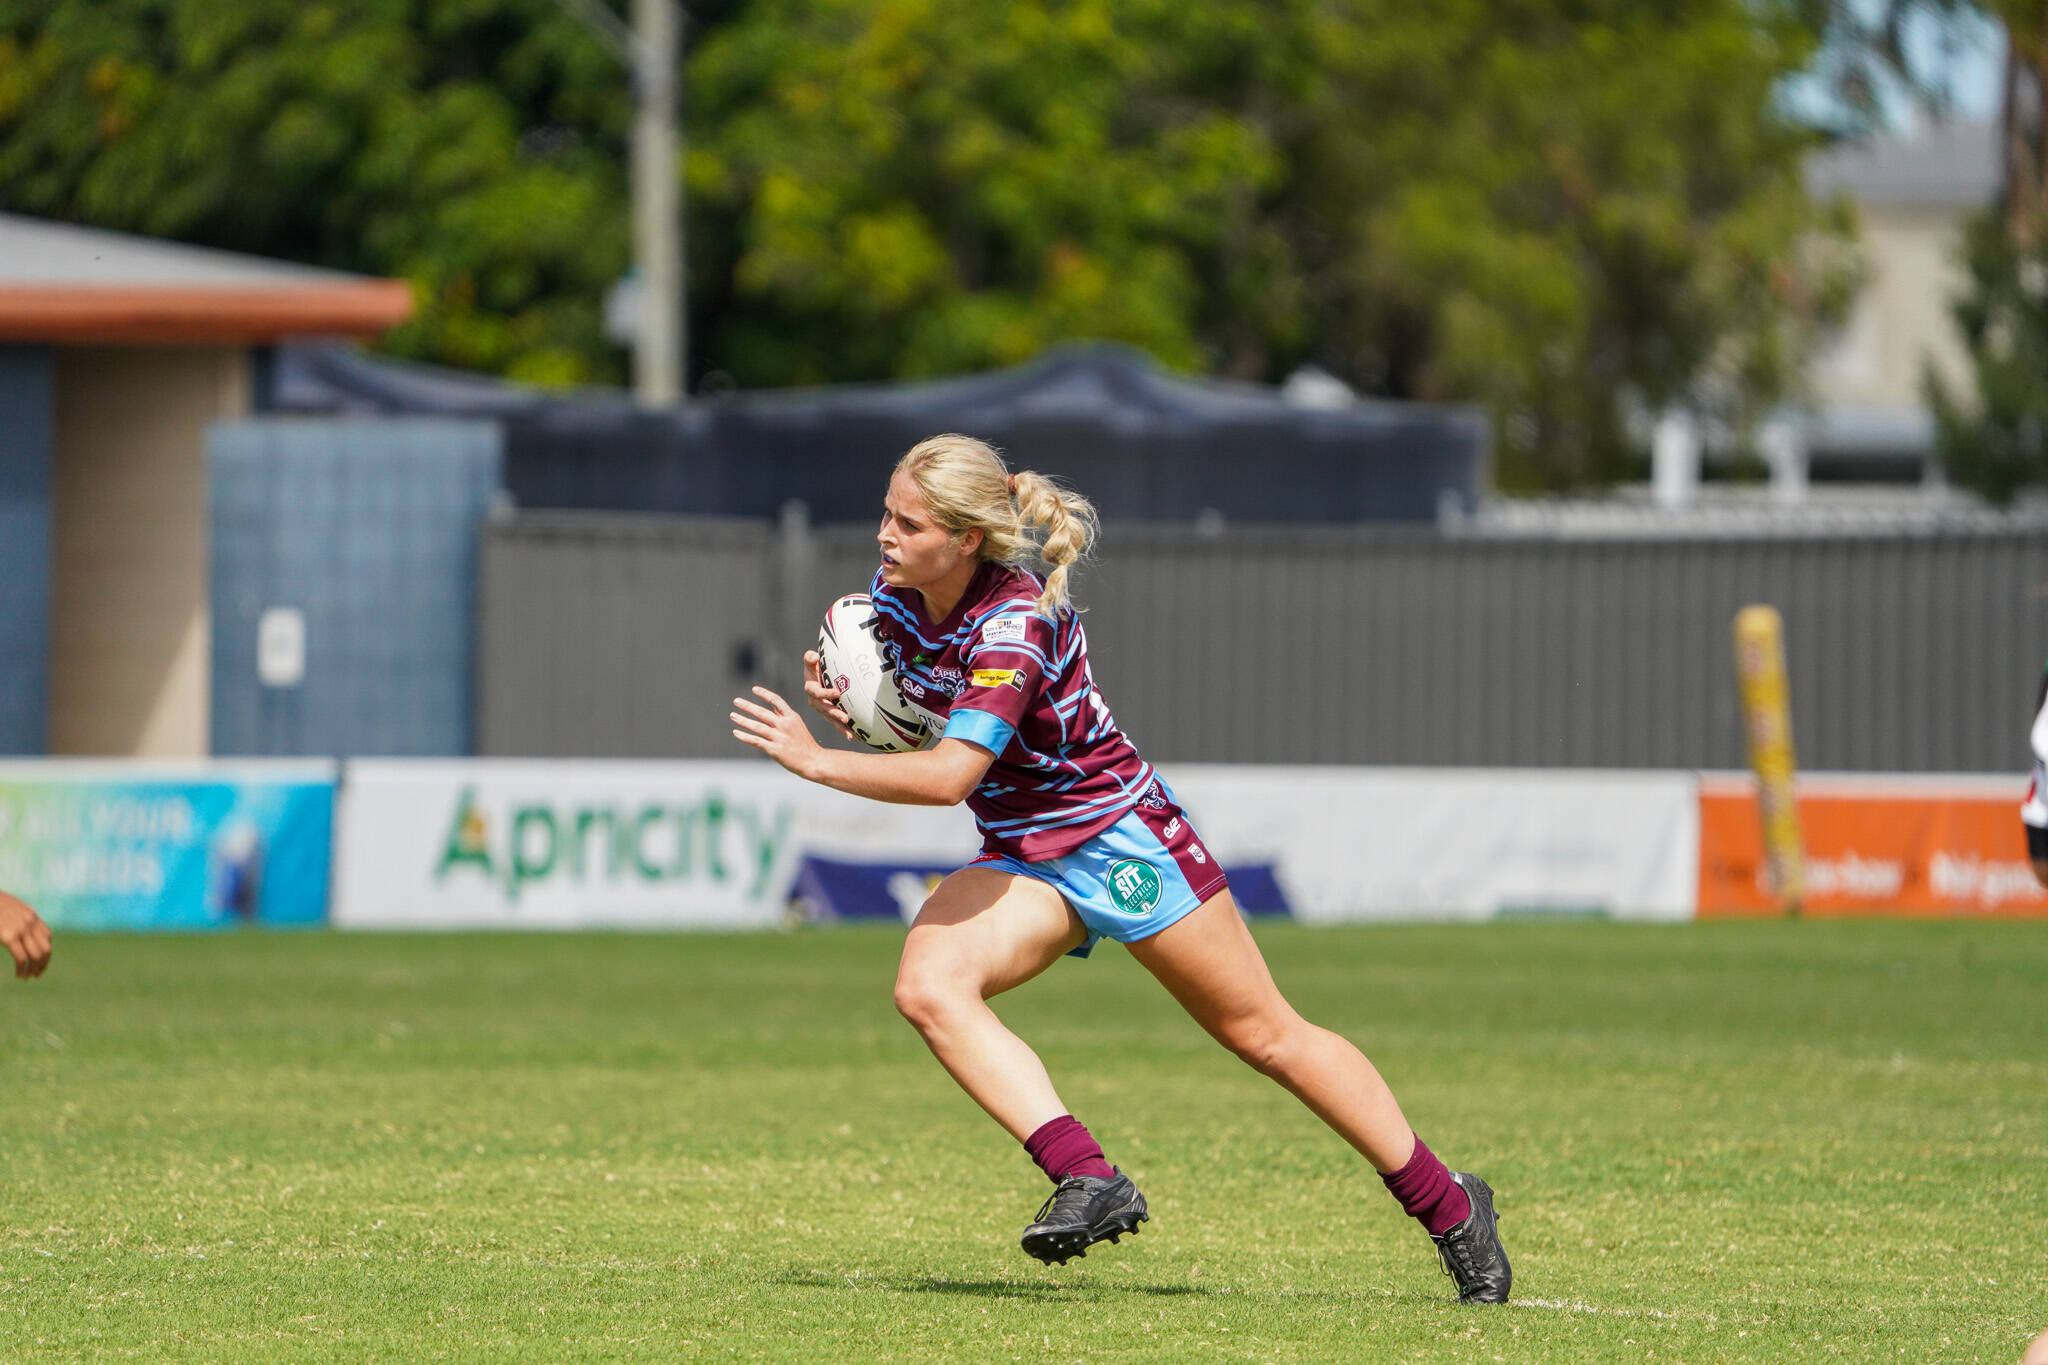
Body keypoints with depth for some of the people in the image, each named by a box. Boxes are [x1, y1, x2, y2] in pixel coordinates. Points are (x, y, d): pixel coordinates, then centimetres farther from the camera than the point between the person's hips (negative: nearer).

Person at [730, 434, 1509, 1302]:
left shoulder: (1017, 622, -28)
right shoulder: (893, 601, -5)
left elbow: (949, 776, -35)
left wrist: (815, 761, -32)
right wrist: (845, 708, -7)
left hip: (1121, 836, -7)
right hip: (1022, 858, 7)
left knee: (1265, 1035, 1)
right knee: (927, 984, -22)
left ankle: (1448, 1205, 16)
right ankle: (1086, 1180, -28)